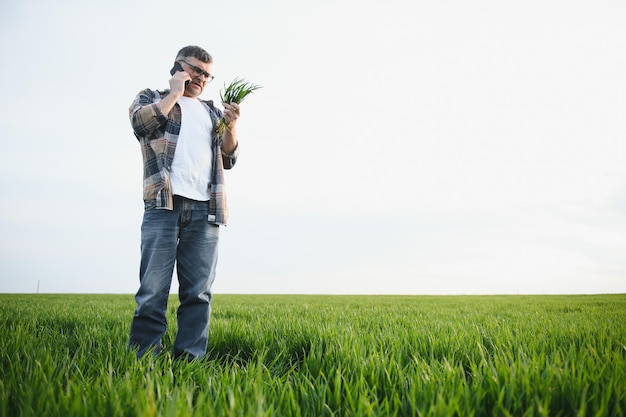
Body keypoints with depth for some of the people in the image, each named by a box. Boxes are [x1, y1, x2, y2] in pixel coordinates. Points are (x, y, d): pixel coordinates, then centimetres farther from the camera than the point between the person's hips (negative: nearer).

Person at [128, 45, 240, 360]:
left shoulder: (211, 111, 28)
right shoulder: (151, 98, 19)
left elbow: (229, 159, 20)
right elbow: (141, 123, -6)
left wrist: (231, 127, 2)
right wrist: (175, 92, 4)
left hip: (205, 209, 4)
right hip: (164, 204, -3)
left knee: (198, 292, -1)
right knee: (153, 289, -7)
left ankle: (190, 360, 2)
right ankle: (143, 360, -3)